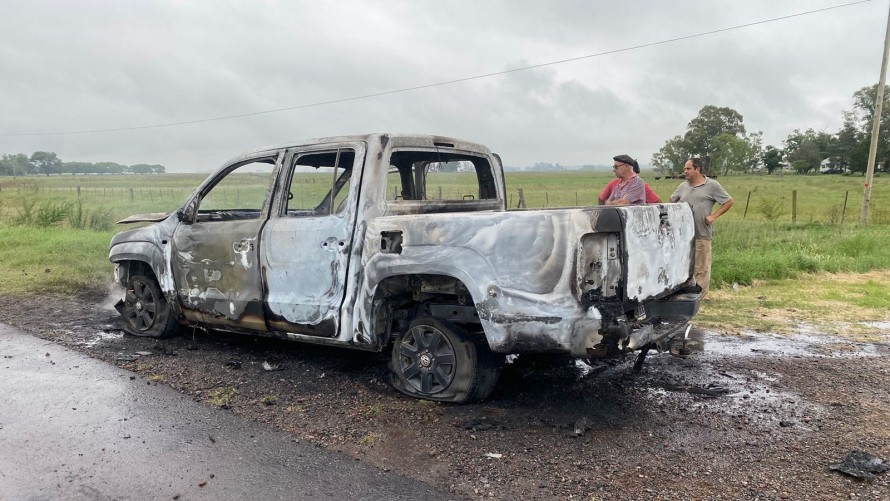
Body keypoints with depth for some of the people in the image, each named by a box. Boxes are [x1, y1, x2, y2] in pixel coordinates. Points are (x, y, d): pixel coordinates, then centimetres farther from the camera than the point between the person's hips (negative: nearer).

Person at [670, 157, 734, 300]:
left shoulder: (712, 185, -1)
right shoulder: (683, 187, 13)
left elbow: (729, 202, 2)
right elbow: (672, 200, 28)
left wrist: (714, 216, -6)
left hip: (702, 234, -5)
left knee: (701, 267, -1)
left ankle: (701, 296, 6)